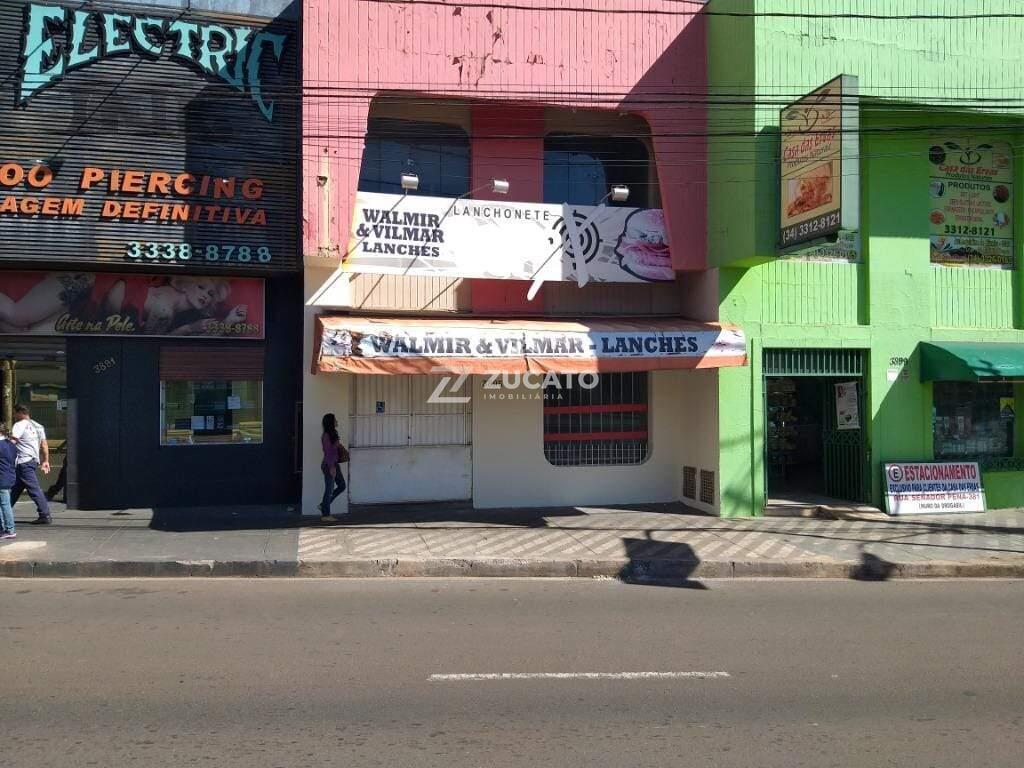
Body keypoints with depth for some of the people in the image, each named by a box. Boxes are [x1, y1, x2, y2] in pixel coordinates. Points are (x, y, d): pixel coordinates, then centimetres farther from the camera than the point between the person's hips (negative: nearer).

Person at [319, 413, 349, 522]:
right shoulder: (326, 436, -15)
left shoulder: (333, 434, 12)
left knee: (342, 486, 12)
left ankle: (323, 505, 20)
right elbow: (328, 452, -18)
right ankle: (325, 514, 7)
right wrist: (331, 467, -20)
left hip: (335, 464, 9)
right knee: (329, 489, -2)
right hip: (329, 465, -9)